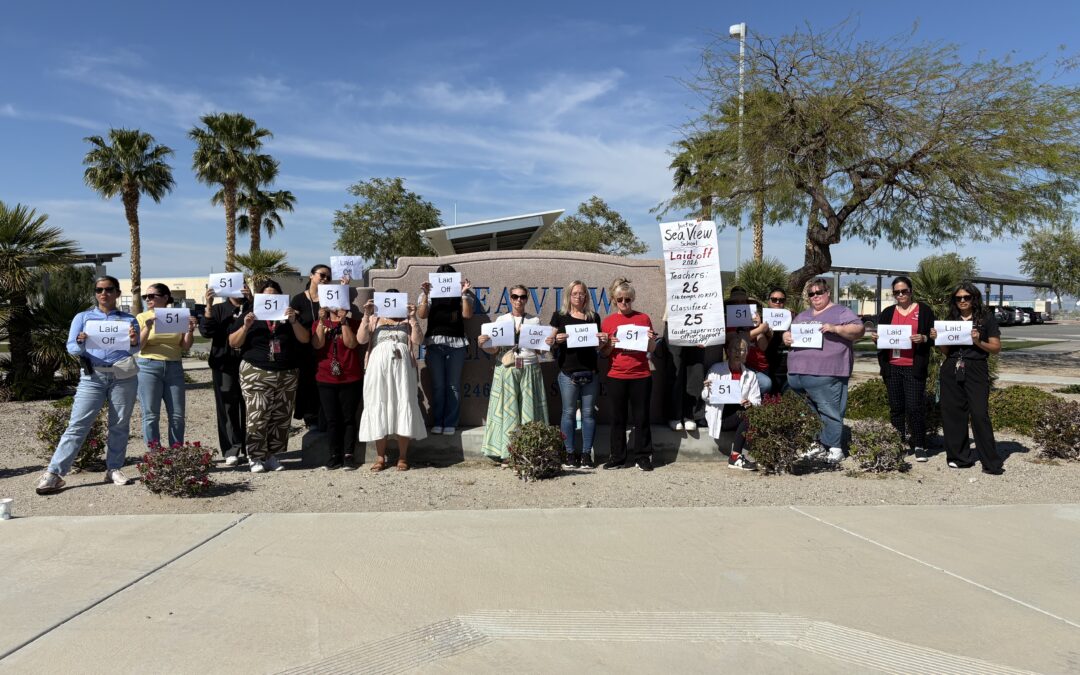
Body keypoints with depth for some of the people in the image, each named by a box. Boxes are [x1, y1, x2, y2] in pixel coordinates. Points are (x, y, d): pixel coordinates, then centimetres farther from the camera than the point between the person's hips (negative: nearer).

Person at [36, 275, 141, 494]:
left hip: (123, 376, 1)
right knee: (77, 424, -6)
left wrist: (133, 342, -23)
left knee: (120, 425, 2)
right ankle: (54, 473, -7)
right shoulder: (83, 317, 10)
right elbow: (71, 348, 2)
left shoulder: (128, 320, 10)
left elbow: (134, 349, 1)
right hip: (93, 376, 0)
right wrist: (80, 343, -21)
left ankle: (114, 469, 10)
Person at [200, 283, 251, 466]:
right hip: (225, 365, 0)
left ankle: (249, 448, 10)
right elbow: (206, 331, -1)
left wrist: (252, 301, -18)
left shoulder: (252, 308, 11)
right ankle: (232, 451, 1)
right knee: (227, 408, -2)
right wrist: (208, 306, -11)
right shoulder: (218, 309, 12)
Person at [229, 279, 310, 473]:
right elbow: (233, 343, 1)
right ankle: (256, 458, 0)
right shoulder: (251, 316, 7)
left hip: (287, 375, 2)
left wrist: (293, 321, -14)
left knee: (281, 419, 4)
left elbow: (305, 339, 0)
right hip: (256, 374, -2)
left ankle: (272, 456, 12)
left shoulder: (289, 316, 11)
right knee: (257, 418, -8)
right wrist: (245, 326, -14)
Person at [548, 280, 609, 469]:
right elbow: (550, 343, 4)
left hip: (590, 372, 2)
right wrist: (557, 340, -17)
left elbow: (598, 345, 15)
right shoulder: (559, 316, 3)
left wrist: (603, 340, -6)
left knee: (588, 412, 5)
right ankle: (570, 453, 12)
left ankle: (586, 453, 12)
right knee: (569, 412, 3)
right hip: (568, 372, -2)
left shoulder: (593, 317, 10)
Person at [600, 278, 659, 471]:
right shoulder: (608, 322, 5)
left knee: (641, 417, 5)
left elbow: (651, 350, 8)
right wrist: (611, 345, -12)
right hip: (616, 377, 1)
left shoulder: (643, 318, 4)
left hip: (641, 376, -1)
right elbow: (604, 353, 8)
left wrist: (651, 339, -13)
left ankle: (642, 456, 14)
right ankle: (618, 457, 16)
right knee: (618, 418, 7)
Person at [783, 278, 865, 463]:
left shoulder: (840, 312, 4)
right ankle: (819, 444, 21)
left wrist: (835, 328, -19)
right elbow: (788, 332, 28)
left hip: (826, 374, -6)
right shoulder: (802, 316, 23)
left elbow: (859, 330, -6)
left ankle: (834, 448, 5)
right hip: (797, 373, 6)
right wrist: (786, 337, 4)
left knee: (829, 412, -5)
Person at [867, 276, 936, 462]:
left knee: (915, 407, -7)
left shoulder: (924, 310, 5)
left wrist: (923, 338, -18)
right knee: (896, 407, 8)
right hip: (892, 367, 4)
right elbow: (880, 337, 17)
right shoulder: (887, 313, 14)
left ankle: (919, 446, 4)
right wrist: (875, 337, -5)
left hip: (914, 368, -3)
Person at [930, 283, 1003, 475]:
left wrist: (978, 342, -15)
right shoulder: (951, 319, 12)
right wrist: (937, 339, -4)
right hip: (951, 370, 4)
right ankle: (960, 457, 16)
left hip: (976, 370, -4)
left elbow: (996, 347, 1)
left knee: (980, 414, -10)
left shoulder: (987, 318, 3)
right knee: (953, 413, 5)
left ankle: (991, 463, -3)